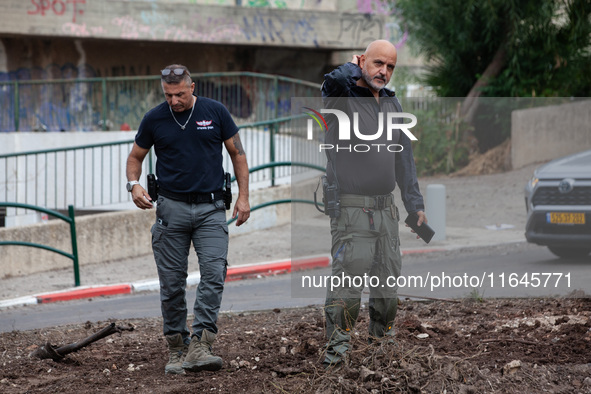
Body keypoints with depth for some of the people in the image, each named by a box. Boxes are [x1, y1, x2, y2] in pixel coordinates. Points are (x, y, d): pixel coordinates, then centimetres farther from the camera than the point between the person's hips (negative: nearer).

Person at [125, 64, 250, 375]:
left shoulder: (215, 112, 0)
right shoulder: (154, 119, 2)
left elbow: (237, 153, 8)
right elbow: (136, 156, 14)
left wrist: (243, 196, 1)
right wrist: (134, 185, -7)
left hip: (211, 209, -1)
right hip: (172, 207, 1)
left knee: (214, 273, -15)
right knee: (172, 282, 2)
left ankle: (200, 347, -19)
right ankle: (176, 349, 13)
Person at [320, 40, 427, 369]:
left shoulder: (392, 103, 15)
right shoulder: (342, 97, -6)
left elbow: (404, 157, 21)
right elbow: (335, 80, -33)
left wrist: (415, 205, 16)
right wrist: (354, 67, -9)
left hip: (386, 210, 7)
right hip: (351, 209, -7)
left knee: (389, 279, 11)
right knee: (348, 281, -12)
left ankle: (383, 334, 26)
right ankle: (338, 348, -8)